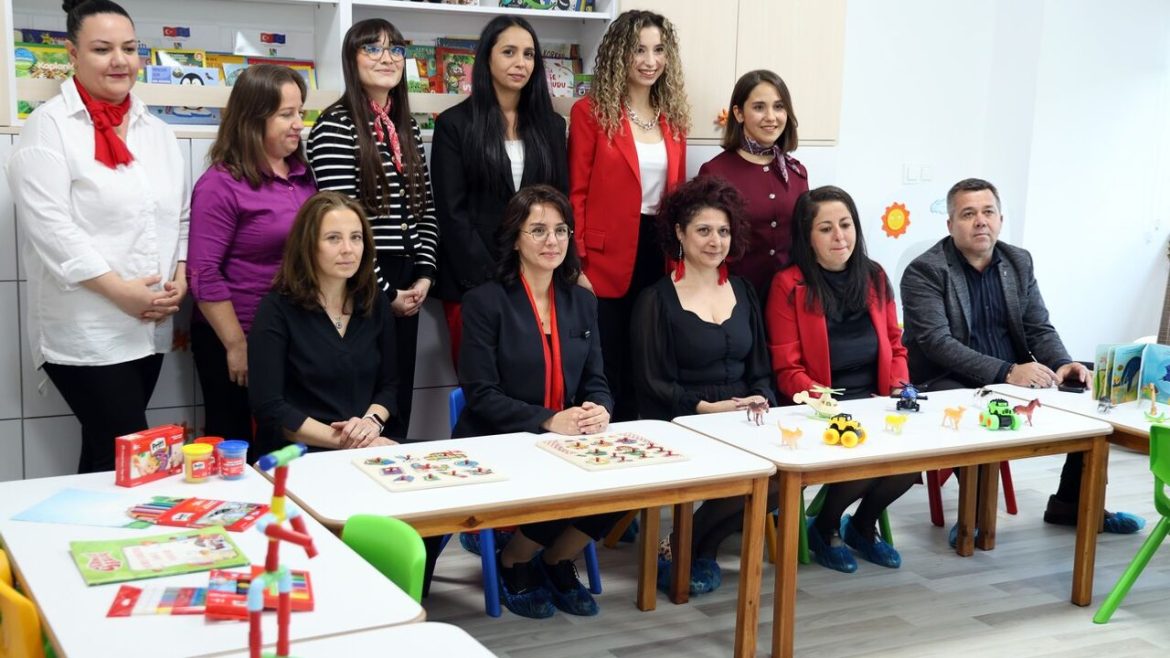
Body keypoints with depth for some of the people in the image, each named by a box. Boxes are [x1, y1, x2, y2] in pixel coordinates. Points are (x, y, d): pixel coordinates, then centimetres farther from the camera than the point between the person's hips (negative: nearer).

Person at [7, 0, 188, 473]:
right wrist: (119, 290, -17)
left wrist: (180, 278, 1)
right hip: (85, 331, -6)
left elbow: (180, 216, 18)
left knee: (107, 453, 12)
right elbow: (50, 226, -14)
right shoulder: (49, 127, -6)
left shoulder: (156, 131, 14)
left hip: (149, 327, 6)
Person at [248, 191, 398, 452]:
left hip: (369, 449, 5)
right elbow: (269, 410, -11)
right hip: (298, 454, -5)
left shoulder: (376, 303, 10)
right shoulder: (276, 309, -5)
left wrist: (372, 421, -7)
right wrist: (341, 440, -17)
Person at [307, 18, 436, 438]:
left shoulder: (408, 128, 12)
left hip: (405, 283, 7)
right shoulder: (334, 127, -10)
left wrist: (423, 275, 1)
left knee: (399, 401, 12)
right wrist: (384, 291, -12)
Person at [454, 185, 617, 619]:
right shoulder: (486, 302, -7)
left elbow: (596, 381, 9)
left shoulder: (582, 302, 10)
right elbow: (481, 394, -12)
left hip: (566, 442, 5)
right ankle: (513, 564, 6)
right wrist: (548, 421, -24)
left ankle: (557, 562, 8)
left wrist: (599, 410, -16)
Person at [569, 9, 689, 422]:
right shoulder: (590, 112, -5)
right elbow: (576, 194, -7)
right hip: (607, 262, -5)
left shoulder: (674, 116, 11)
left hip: (660, 256, 5)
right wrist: (575, 266, -13)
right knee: (605, 376, 3)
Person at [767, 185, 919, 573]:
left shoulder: (874, 277, 11)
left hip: (875, 403, 5)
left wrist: (899, 389, -1)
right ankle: (825, 528, 6)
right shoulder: (789, 285, -5)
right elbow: (787, 370, -7)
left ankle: (863, 526, 11)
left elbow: (894, 345, 18)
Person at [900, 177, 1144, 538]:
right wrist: (1006, 372, -29)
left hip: (1016, 378, 7)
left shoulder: (1019, 262, 9)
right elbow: (937, 343, -20)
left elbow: (1040, 329, 8)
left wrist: (1063, 365, -15)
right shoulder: (924, 272, -10)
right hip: (950, 384, -6)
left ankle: (1072, 502, 10)